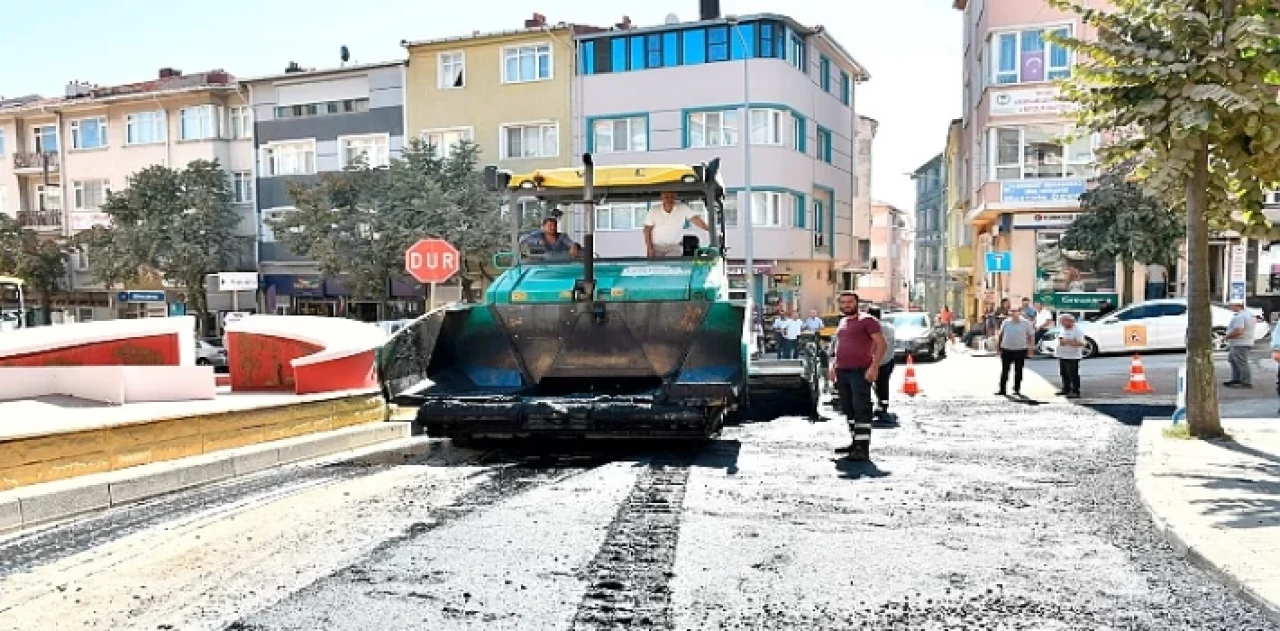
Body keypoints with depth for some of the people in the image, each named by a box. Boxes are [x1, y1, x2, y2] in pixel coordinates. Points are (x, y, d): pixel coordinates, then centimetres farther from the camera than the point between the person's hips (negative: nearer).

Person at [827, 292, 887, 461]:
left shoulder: (866, 320, -5)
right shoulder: (842, 322, 18)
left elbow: (881, 344, -12)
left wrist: (874, 367, -20)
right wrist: (833, 367, 21)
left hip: (860, 371, -8)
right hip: (842, 371, 8)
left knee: (861, 409, -10)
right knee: (848, 409, 12)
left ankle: (863, 448, -12)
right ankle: (855, 442, 21)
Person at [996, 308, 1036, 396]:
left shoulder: (1026, 323, -1)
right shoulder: (1005, 323, 4)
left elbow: (1031, 336, 2)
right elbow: (1000, 334, 11)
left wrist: (1031, 348, -4)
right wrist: (998, 345, 7)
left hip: (1020, 350, -1)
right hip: (1006, 350, 2)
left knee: (1018, 371, 6)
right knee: (1004, 371, 3)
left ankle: (1017, 390, 16)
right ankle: (1002, 390, 8)